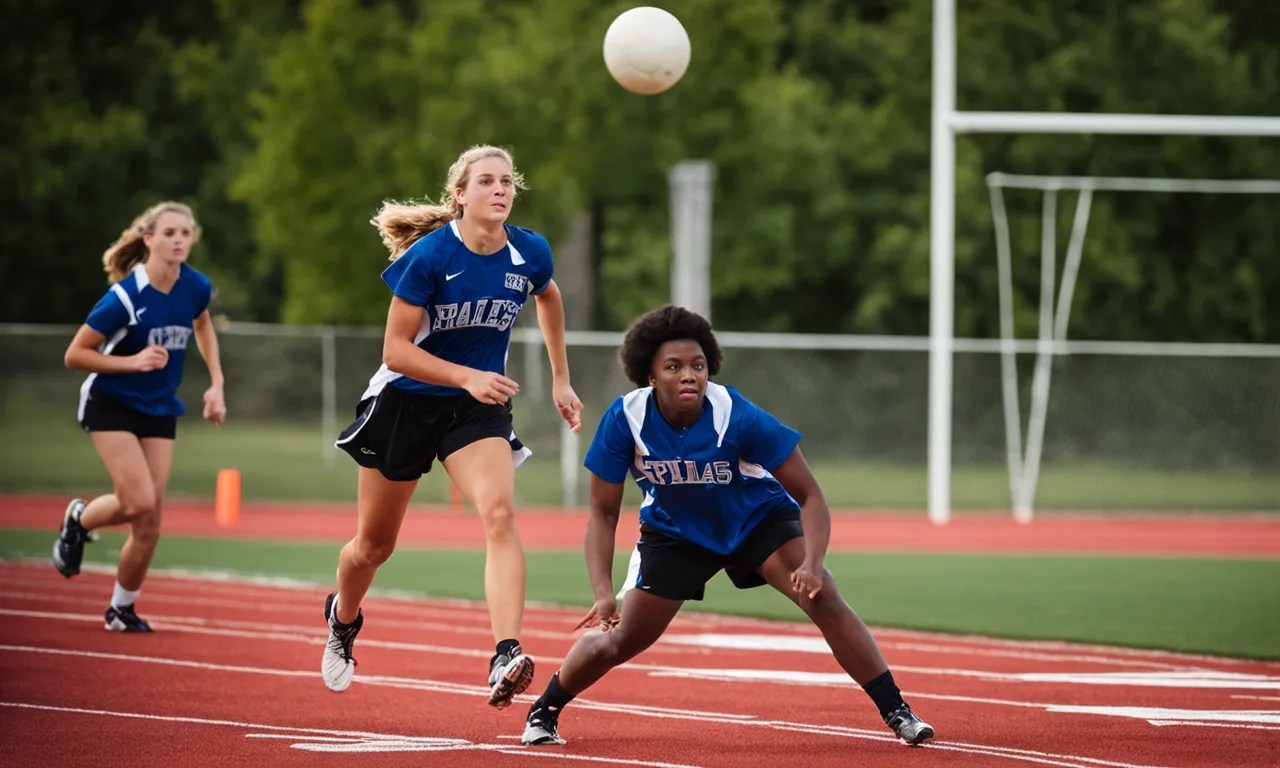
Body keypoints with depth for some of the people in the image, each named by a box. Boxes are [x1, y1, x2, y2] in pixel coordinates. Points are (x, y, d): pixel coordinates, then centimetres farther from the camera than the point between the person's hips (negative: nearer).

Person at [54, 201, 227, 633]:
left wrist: (216, 382, 10)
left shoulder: (196, 288, -7)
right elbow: (74, 355, -17)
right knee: (141, 504, -19)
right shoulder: (126, 297, -24)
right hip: (112, 405, -5)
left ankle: (123, 607, 17)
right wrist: (132, 361, -28)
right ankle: (79, 521, 15)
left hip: (159, 411, 5)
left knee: (148, 519, -3)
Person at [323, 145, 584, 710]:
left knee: (499, 514, -26)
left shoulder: (530, 254, -7)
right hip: (406, 403, -2)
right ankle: (343, 621, 46)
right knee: (374, 544, 12)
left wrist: (560, 378, 20)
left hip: (478, 409, 2)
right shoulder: (428, 256, -21)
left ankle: (506, 658, -37)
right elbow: (395, 349, -19)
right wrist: (468, 376, -31)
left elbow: (548, 299, 18)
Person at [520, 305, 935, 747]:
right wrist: (604, 593, -28)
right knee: (618, 641, -1)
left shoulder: (738, 416, -32)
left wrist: (811, 563, -41)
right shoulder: (625, 419, -28)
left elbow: (809, 498, -24)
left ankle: (896, 711, -11)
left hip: (758, 520, -1)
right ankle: (542, 713, 25)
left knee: (825, 602, -22)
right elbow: (603, 513, -16)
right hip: (673, 532, 1)